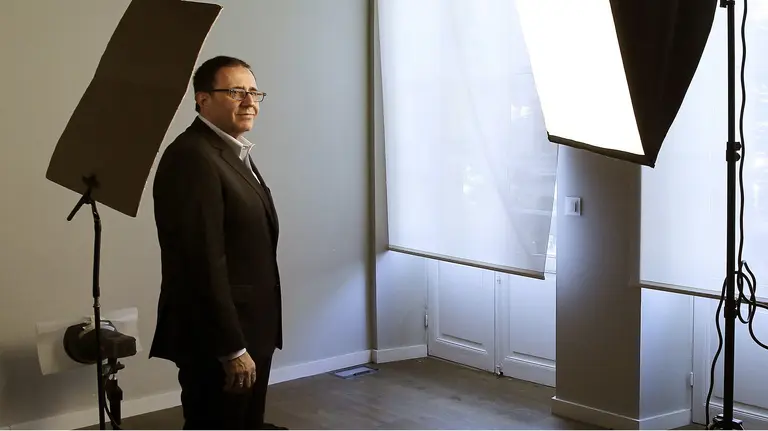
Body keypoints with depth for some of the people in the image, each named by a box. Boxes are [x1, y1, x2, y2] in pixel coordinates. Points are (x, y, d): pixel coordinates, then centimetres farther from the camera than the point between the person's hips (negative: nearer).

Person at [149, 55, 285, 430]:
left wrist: (246, 340, 18)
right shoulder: (192, 158, -19)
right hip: (217, 339, -10)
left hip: (248, 330, 10)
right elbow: (204, 263, -24)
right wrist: (232, 349, -23)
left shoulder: (232, 152, 14)